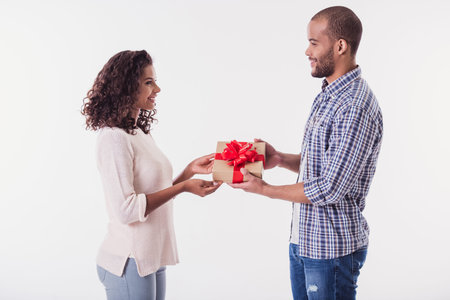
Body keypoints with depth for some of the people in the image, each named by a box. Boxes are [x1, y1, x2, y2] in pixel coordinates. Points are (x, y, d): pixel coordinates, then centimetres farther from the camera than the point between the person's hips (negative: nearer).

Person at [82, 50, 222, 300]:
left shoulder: (141, 134, 10)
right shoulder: (114, 138, -17)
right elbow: (125, 209, -23)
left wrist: (190, 171, 2)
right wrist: (183, 187, -19)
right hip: (129, 263, -8)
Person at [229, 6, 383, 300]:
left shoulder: (356, 107, -23)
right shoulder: (327, 96, 9)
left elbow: (330, 189, -24)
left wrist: (265, 189, -15)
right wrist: (280, 158, 0)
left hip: (332, 248, -9)